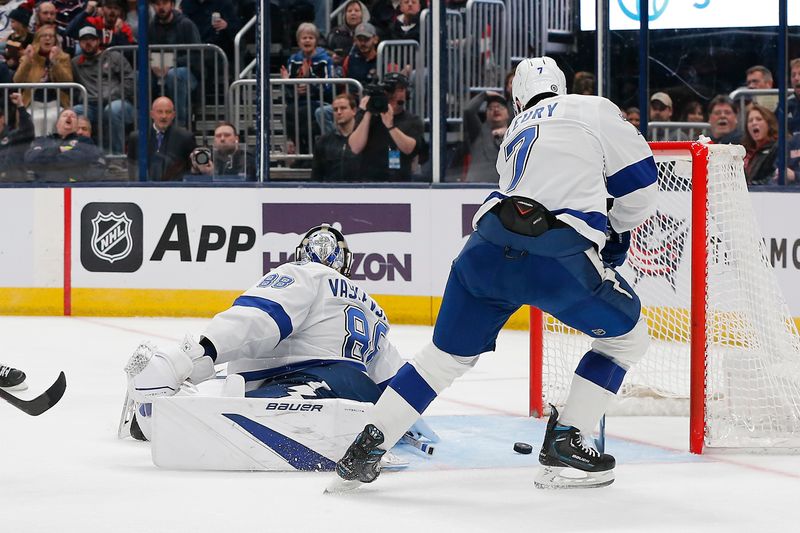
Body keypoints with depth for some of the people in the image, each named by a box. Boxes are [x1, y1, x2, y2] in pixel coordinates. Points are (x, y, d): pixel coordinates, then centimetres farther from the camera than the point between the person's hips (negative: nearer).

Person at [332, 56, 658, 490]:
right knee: (626, 336, 17)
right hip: (558, 254, -5)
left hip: (490, 243, 5)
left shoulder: (515, 133, 32)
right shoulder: (594, 109, 15)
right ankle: (564, 444, 10)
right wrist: (618, 234, 29)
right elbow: (639, 179, 13)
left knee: (448, 353, 20)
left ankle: (367, 446, 14)